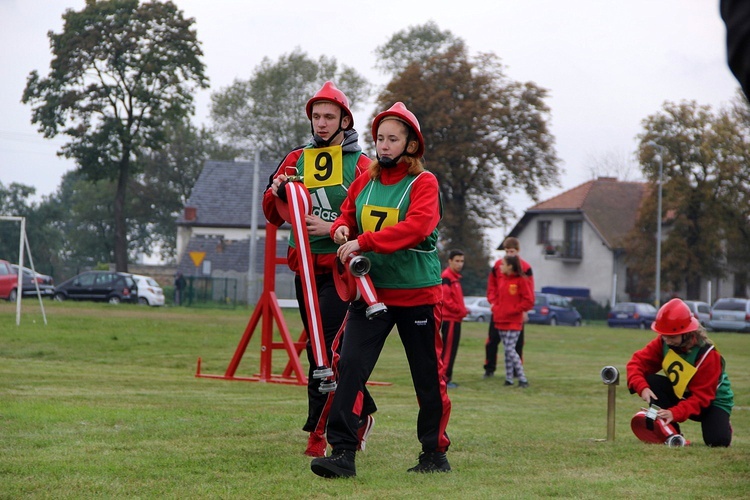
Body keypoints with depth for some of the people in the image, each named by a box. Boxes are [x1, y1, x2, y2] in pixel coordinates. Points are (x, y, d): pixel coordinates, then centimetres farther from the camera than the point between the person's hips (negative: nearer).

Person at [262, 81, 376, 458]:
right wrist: (276, 192, -10)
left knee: (324, 346, -15)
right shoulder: (296, 160, 14)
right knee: (319, 350, 9)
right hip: (305, 268, 5)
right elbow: (274, 216, 12)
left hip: (342, 269, -5)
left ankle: (319, 431, -11)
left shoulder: (360, 165, 1)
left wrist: (332, 228, -20)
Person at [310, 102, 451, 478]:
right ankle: (342, 451, -14)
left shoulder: (423, 183, -7)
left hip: (417, 295, -4)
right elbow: (347, 213, 23)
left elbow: (417, 226, -22)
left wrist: (364, 242, -29)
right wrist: (341, 228, -3)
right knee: (350, 365, -12)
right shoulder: (364, 182, 9)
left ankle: (435, 453, 22)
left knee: (428, 377, 6)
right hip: (371, 290, 4)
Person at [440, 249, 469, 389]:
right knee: (448, 349, -9)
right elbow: (445, 298, -21)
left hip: (455, 318, 10)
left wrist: (462, 309, 8)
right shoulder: (447, 277, -13)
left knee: (451, 349, 12)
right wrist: (460, 310, -15)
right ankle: (444, 378, -8)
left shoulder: (455, 278, 18)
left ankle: (446, 377, 16)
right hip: (450, 318, -10)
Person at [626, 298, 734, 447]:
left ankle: (722, 425, 9)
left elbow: (702, 397, -31)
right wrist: (642, 387, -39)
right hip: (680, 395, 4)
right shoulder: (663, 342, -16)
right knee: (651, 381, -24)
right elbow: (637, 362, -18)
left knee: (718, 440, -30)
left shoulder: (708, 355, -30)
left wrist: (675, 413, -46)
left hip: (713, 401, -4)